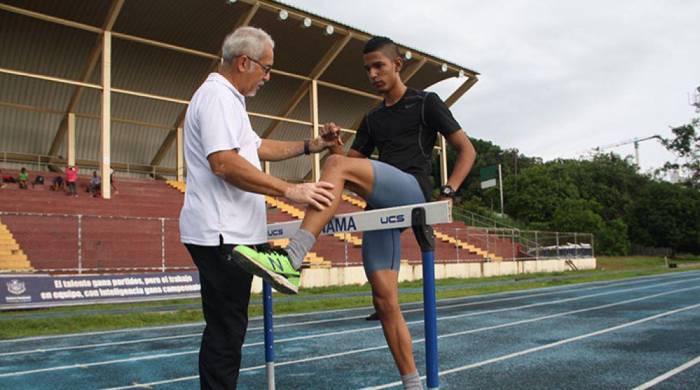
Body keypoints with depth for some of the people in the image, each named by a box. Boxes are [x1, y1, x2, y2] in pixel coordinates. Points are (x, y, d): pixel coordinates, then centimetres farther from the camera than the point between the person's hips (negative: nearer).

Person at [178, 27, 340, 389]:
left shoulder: (227, 98, 22)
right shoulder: (217, 95, -12)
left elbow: (258, 147, 29)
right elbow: (224, 162, -25)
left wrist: (310, 146, 22)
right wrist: (289, 190, -26)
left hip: (230, 233, 11)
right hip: (221, 234, -11)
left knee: (227, 329, 16)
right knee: (225, 331, -5)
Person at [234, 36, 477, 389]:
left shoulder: (426, 103, 11)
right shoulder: (372, 120, 27)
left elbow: (467, 151, 8)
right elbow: (352, 160, 23)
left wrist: (447, 192, -8)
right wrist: (334, 145, 1)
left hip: (413, 193, -6)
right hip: (381, 208, 6)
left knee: (337, 165, -29)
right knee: (384, 301, -3)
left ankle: (290, 260, -40)